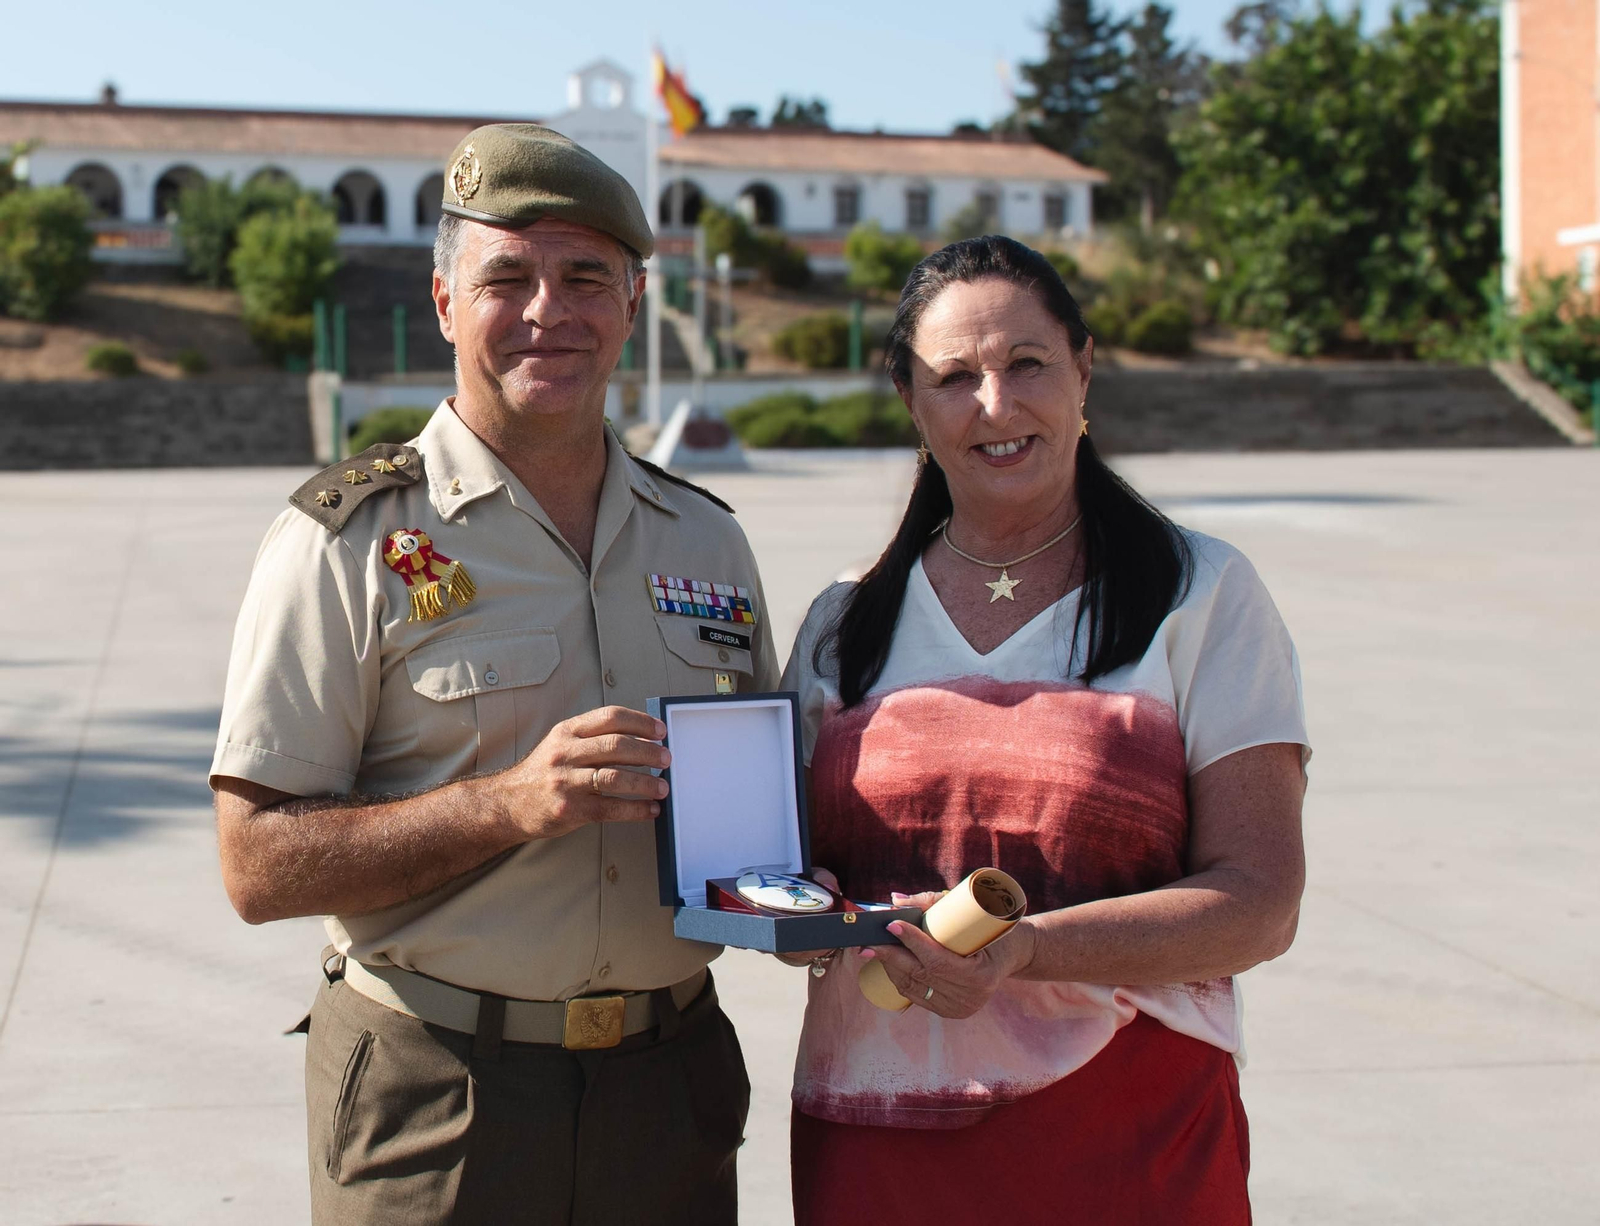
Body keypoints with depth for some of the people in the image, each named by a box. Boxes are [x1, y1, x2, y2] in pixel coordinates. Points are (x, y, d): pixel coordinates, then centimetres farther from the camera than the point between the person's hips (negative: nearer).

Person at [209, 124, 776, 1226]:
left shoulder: (706, 541, 9)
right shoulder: (348, 542, -7)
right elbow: (260, 864, -12)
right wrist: (511, 803, -24)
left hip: (668, 1088, 4)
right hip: (436, 1104, -4)